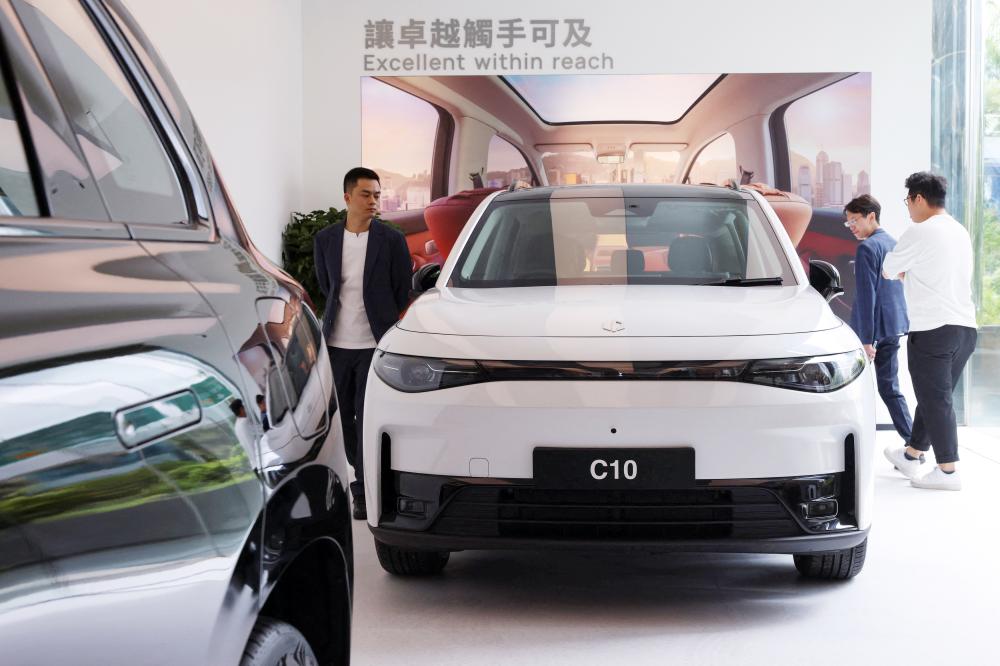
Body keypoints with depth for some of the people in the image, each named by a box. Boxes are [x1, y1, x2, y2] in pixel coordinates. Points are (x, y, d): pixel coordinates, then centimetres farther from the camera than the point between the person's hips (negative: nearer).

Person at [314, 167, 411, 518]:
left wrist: (389, 334, 8)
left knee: (367, 417, -4)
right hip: (337, 342, 3)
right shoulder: (325, 239, 5)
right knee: (344, 416, 11)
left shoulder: (392, 240, -3)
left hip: (375, 343, -3)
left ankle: (363, 490, 1)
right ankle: (363, 476, 28)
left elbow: (402, 293, 4)